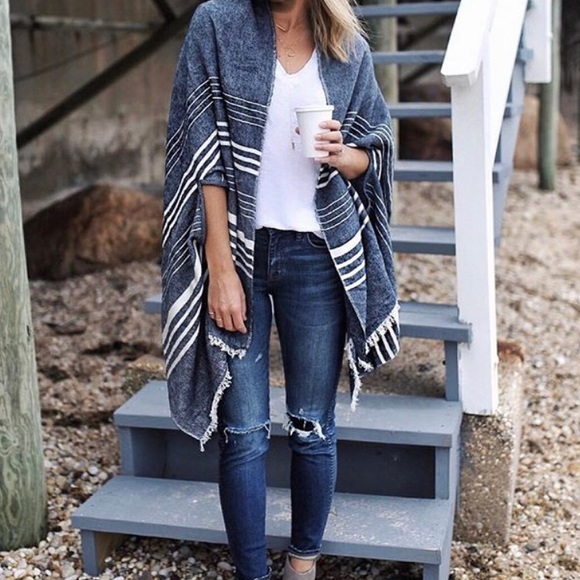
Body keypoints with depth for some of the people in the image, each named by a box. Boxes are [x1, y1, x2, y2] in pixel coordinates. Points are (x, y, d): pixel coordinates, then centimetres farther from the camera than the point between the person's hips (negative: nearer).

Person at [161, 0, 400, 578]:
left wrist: (342, 155, -11)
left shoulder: (349, 49, 4)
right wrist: (221, 268, -12)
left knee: (312, 426, 9)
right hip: (237, 248, -2)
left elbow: (373, 151, 14)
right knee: (243, 432, 1)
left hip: (317, 254, 2)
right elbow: (205, 152, -7)